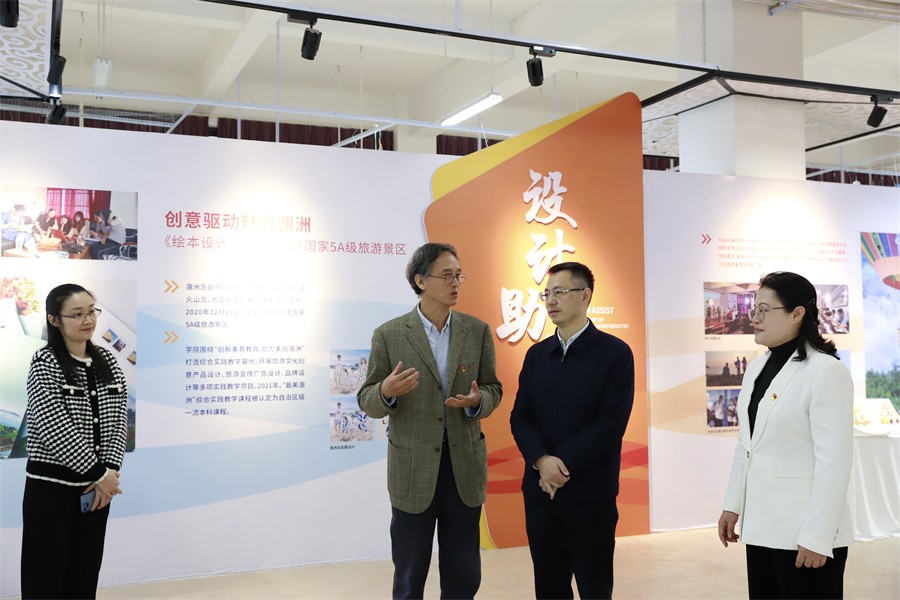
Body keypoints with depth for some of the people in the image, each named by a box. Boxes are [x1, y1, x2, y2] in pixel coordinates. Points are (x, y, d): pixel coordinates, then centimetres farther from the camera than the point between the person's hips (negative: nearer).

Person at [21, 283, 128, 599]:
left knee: (85, 573, 12)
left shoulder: (106, 360, 7)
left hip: (97, 486, 5)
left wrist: (108, 471, -10)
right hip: (51, 485, -5)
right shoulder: (44, 362, -9)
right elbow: (54, 429, -16)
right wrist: (99, 473, -14)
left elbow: (117, 420, 4)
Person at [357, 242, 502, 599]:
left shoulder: (478, 331, 2)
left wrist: (477, 401, -17)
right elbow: (368, 401, -2)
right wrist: (386, 392, -25)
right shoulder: (388, 335, -6)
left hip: (465, 465, 2)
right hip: (413, 468, -2)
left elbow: (493, 389, 6)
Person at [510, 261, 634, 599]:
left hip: (591, 493, -4)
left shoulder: (615, 353, -5)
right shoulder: (536, 354, 10)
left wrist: (564, 466, -15)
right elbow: (520, 417, 5)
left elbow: (611, 423, -13)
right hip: (540, 489, 5)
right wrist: (542, 461, -13)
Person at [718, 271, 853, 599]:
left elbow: (834, 461, -17)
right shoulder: (757, 367, 9)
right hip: (760, 526, 7)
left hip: (804, 531, -7)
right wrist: (733, 505, 11)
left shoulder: (826, 371, -14)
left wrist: (817, 537, -18)